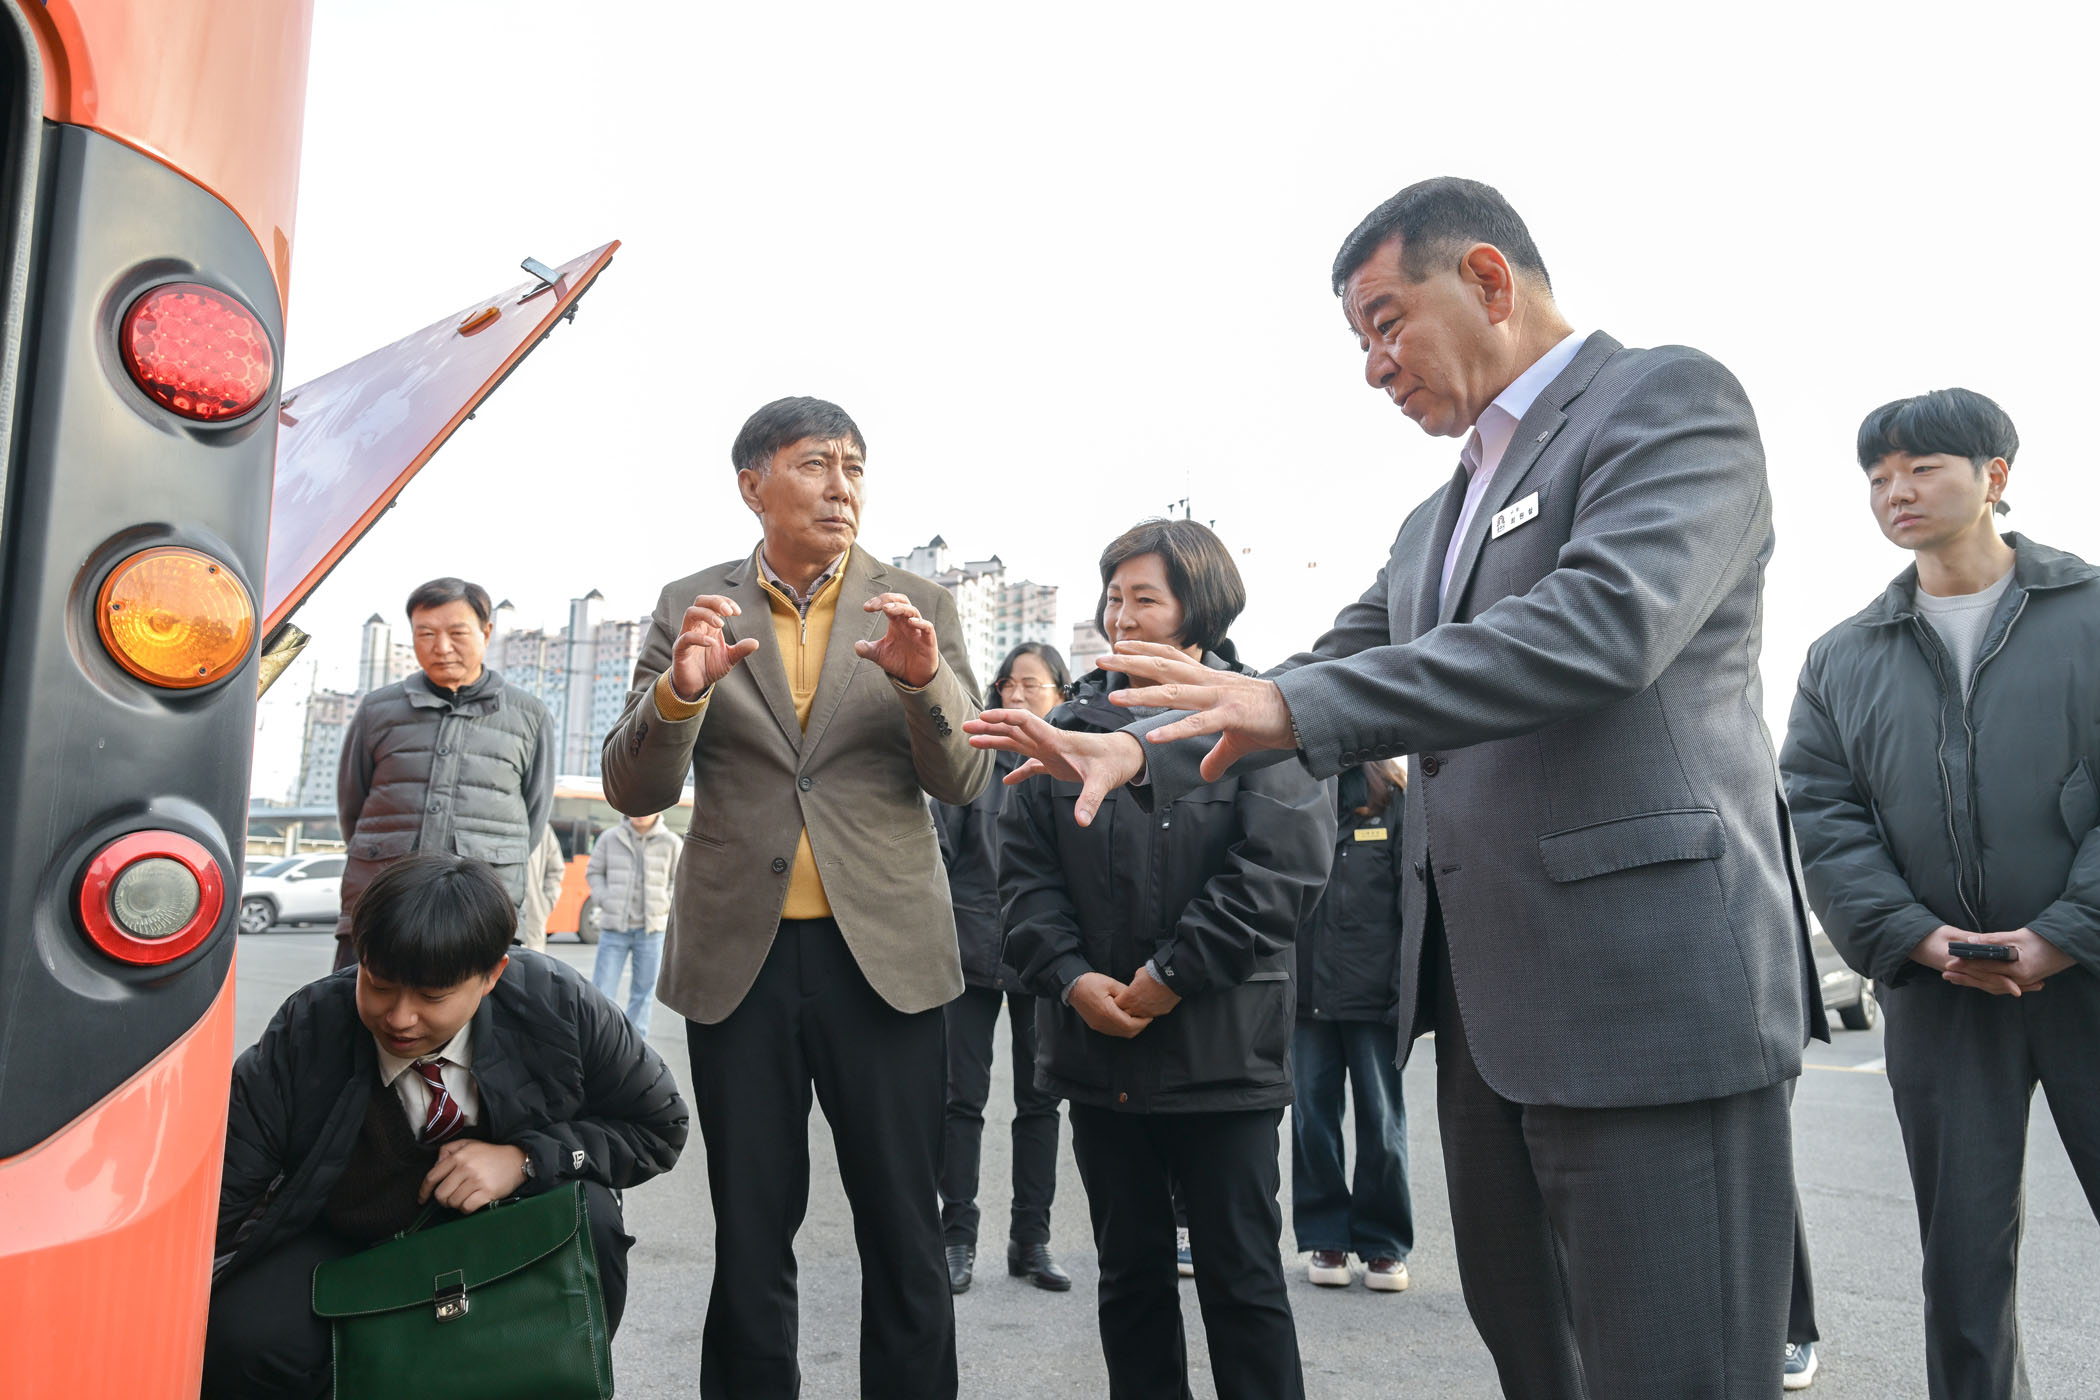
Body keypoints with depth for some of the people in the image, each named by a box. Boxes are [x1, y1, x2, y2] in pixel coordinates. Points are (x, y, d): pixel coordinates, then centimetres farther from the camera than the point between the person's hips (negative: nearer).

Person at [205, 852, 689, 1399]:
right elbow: (214, 1204, -20)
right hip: (347, 1246, 0)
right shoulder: (304, 1036, -22)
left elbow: (659, 1125, -11)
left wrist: (525, 1159, -25)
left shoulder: (556, 1004, -22)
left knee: (590, 1217, -31)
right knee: (241, 1339, -28)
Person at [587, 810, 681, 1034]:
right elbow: (593, 872, 12)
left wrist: (668, 906, -3)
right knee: (602, 992, -3)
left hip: (651, 930, 0)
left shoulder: (670, 842, -1)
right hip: (614, 929, 0)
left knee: (644, 993, 6)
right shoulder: (610, 837, 1)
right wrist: (603, 900, -2)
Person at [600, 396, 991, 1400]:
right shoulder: (690, 607, 5)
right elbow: (634, 790, 1)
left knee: (904, 1236, 7)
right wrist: (678, 689, -19)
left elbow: (963, 781, -2)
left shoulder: (916, 607, 4)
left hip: (882, 949, 0)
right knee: (749, 1238, 12)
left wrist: (923, 679, -22)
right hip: (739, 951, 1)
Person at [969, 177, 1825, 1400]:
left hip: (1650, 984, -8)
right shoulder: (1440, 519, 21)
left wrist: (1295, 708, -24)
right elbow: (1334, 684, 19)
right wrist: (1144, 752, 5)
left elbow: (1605, 621, -22)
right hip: (1487, 1003, 8)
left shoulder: (1671, 400, -5)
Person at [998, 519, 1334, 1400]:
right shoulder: (1068, 727, 9)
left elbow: (1282, 864, -14)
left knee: (1241, 1270, 8)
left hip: (1222, 1049, -4)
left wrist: (1173, 975, -15)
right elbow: (1024, 865, 5)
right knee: (1130, 1267, 16)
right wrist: (1069, 976, -9)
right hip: (1097, 1047, 4)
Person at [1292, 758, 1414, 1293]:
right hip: (1305, 989, 2)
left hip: (1375, 990, -2)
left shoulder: (1391, 797, 1)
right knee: (1312, 1116, 8)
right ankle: (1325, 1238, 22)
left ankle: (1383, 1243, 21)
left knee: (1380, 1120, 6)